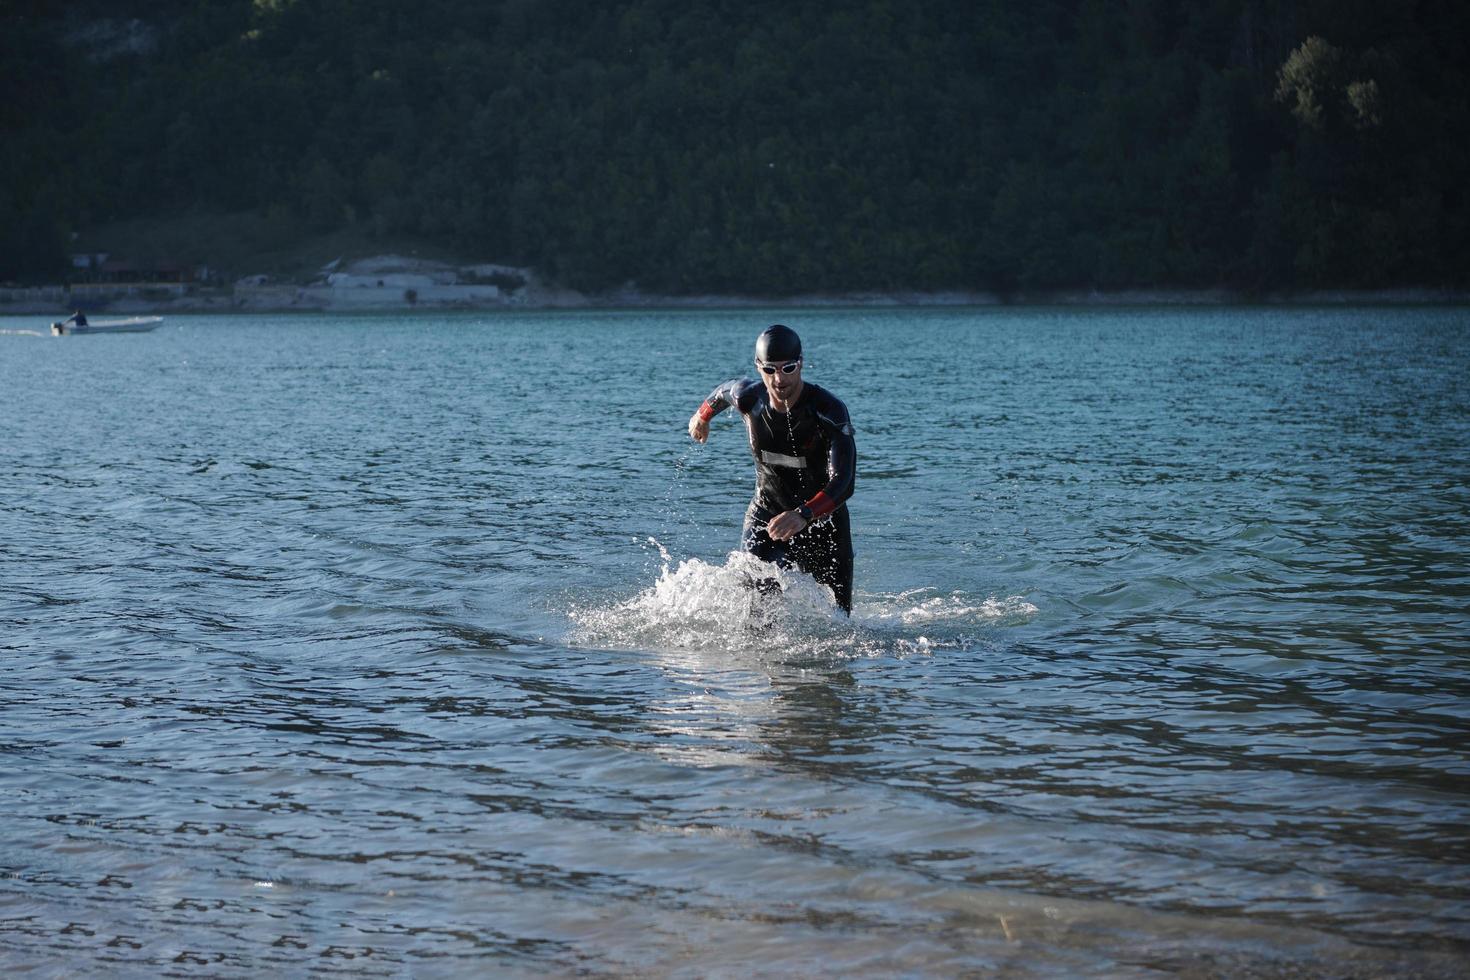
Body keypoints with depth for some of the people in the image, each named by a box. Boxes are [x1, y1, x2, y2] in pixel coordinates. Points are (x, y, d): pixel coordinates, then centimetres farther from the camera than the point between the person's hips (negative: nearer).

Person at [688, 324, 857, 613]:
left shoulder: (829, 411, -27)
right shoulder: (749, 397, -15)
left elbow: (843, 483, -36)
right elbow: (725, 391, 13)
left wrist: (803, 515, -54)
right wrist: (703, 415, 34)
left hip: (823, 521, -2)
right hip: (766, 514, 2)